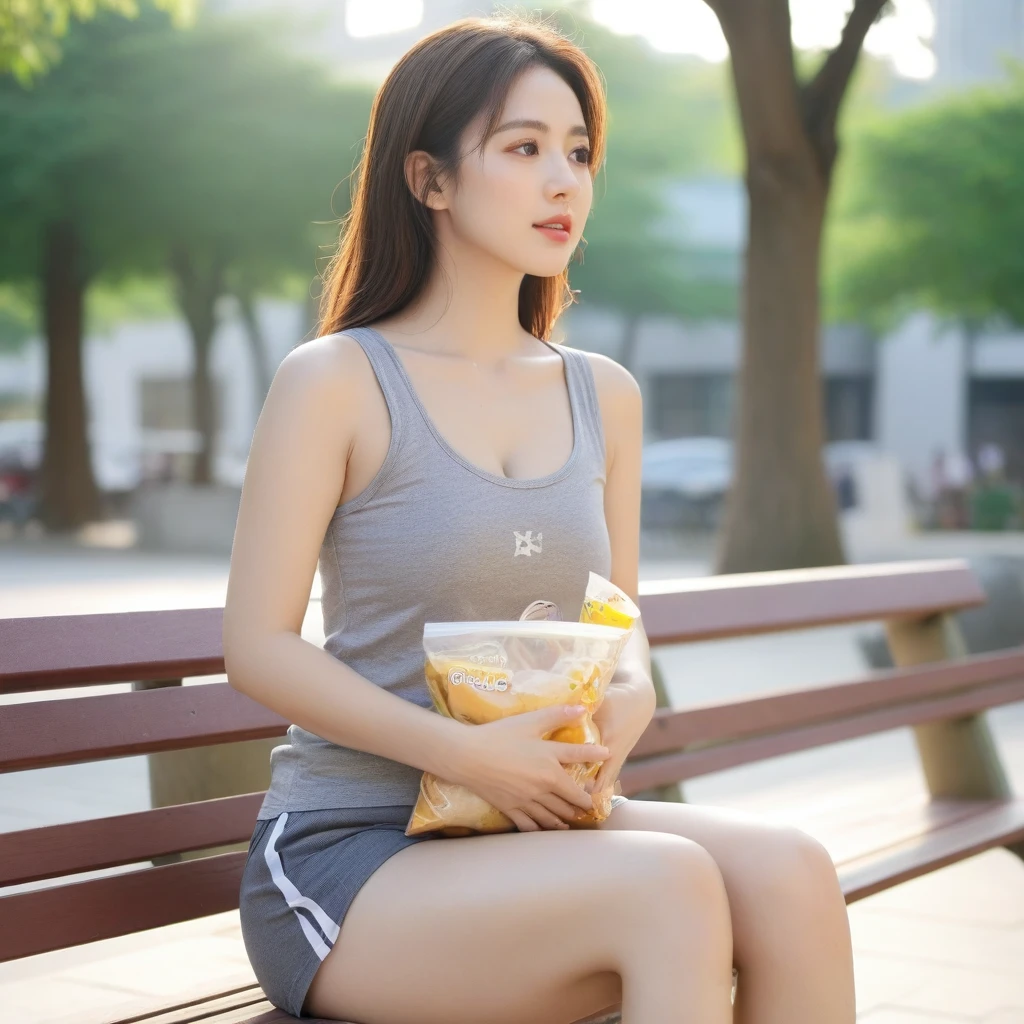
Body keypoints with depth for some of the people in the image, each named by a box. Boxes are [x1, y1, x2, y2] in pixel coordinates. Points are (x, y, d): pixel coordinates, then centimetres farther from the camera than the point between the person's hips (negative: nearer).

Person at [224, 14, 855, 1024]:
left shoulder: (604, 397, 11)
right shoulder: (332, 382, -6)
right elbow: (257, 648, -9)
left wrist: (630, 696, -8)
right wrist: (467, 753, -20)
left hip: (533, 828, 5)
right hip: (344, 853, -5)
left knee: (789, 873, -23)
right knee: (672, 887, -30)